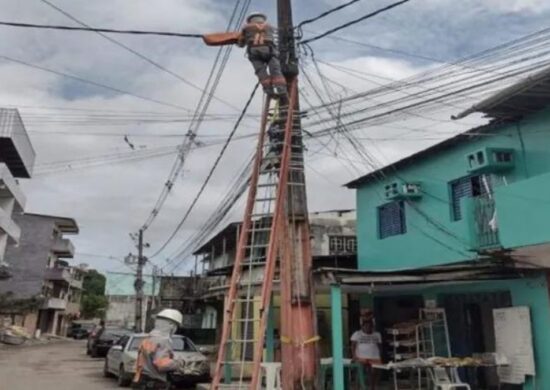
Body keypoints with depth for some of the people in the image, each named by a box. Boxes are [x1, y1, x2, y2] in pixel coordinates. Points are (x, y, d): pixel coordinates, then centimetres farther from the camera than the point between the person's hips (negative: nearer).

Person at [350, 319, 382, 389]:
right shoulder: (357, 334, 4)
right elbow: (353, 346, -1)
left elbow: (379, 346, 14)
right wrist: (354, 355, -14)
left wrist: (380, 357, 3)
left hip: (374, 358, 3)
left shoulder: (377, 335, 14)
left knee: (373, 373, 0)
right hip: (361, 357, -3)